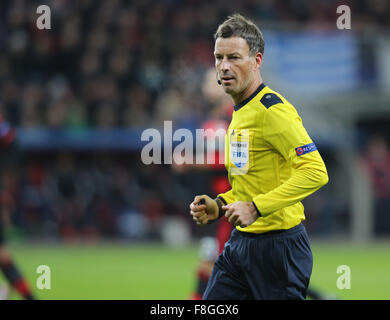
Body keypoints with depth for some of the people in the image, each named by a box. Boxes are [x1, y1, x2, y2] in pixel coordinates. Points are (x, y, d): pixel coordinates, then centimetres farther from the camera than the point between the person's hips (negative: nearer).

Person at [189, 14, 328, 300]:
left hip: (278, 246, -9)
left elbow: (315, 172, -24)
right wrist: (219, 206, 9)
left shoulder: (273, 110, -15)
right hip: (239, 242, 9)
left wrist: (256, 208, -24)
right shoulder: (240, 111, 15)